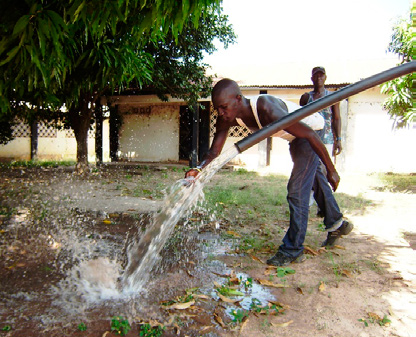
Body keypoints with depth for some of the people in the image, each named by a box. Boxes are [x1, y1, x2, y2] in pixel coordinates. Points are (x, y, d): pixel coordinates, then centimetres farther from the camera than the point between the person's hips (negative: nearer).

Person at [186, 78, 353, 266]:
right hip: (294, 138, 9)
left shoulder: (267, 110, -41)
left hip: (309, 131, -8)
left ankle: (293, 249, 0)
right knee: (313, 181, 23)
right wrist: (198, 170, -42)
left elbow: (310, 134, -35)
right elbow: (214, 152, -20)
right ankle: (337, 223, 47)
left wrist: (331, 170, -27)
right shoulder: (227, 118, -20)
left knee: (297, 189, -15)